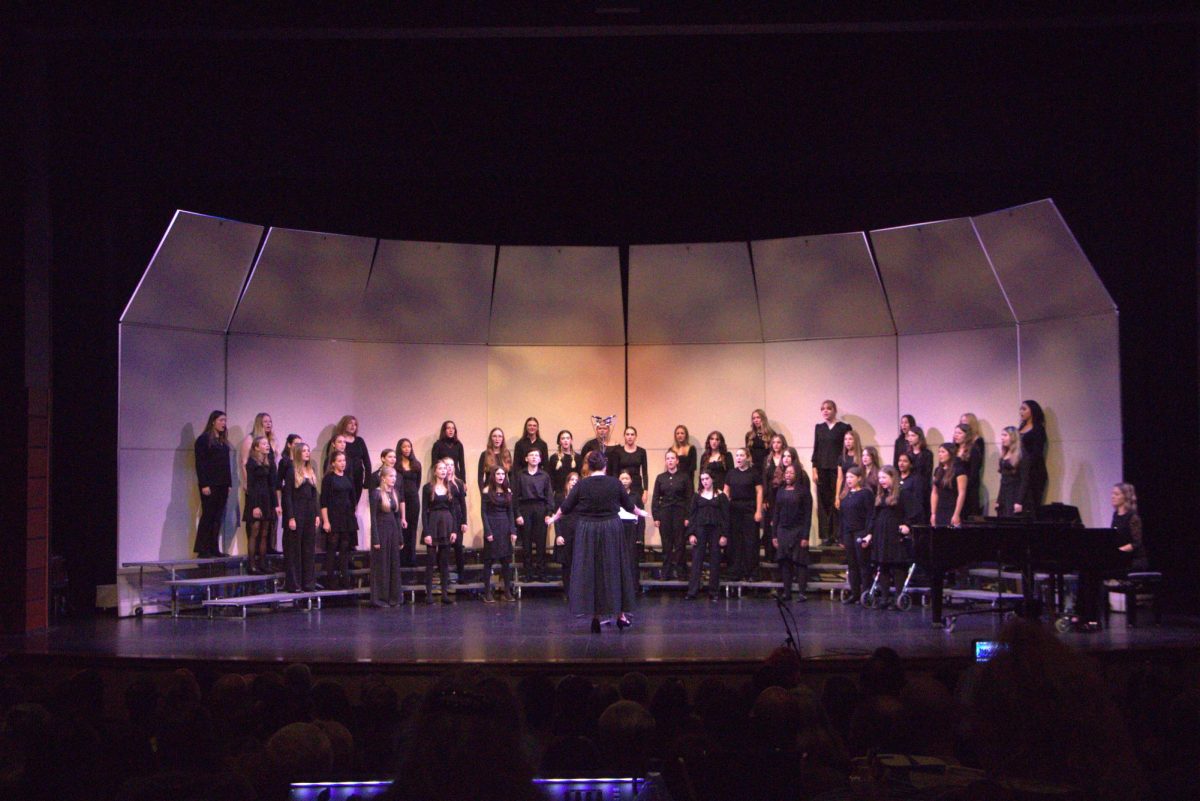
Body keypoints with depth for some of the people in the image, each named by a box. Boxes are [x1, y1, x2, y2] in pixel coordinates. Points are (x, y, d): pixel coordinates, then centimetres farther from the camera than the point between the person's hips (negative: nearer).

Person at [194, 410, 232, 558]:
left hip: (222, 485, 6)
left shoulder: (223, 441, 16)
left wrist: (229, 484, 11)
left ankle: (214, 548, 7)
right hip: (209, 485, -6)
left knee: (218, 517, 5)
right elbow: (200, 464, -9)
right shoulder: (204, 440, -4)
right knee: (207, 515, -6)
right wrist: (204, 485, -16)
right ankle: (202, 549, -3)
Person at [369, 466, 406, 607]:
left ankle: (394, 597, 14)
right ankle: (379, 598, 5)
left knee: (394, 564, 7)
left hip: (394, 530, 6)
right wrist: (375, 539, -15)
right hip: (381, 530, -6)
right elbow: (373, 517, -11)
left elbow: (397, 516, 13)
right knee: (381, 565, -1)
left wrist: (401, 538, 11)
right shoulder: (376, 493, -9)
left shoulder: (395, 493, 10)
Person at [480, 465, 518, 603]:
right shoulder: (487, 491, -4)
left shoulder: (508, 492, 9)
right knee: (489, 560, 0)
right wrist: (488, 532, -13)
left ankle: (507, 591, 7)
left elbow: (510, 512, 9)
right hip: (492, 527, -4)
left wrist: (513, 531, 1)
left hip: (505, 527, 4)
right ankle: (487, 592, 2)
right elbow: (484, 513, -6)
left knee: (506, 560, 3)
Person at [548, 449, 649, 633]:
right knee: (614, 569, 9)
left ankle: (595, 616, 6)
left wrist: (555, 518, 21)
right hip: (611, 529, 0)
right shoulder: (614, 483, -3)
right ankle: (620, 614, 13)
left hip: (587, 530, 0)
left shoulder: (582, 485, -6)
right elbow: (629, 505, 9)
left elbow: (566, 507, 0)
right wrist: (639, 512, 30)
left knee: (589, 571, 6)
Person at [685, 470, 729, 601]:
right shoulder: (697, 496, 9)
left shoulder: (721, 496, 5)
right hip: (700, 530, 1)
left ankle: (713, 592, 6)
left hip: (716, 530, -1)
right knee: (696, 560, -5)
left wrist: (724, 535, -5)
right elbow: (691, 515, 6)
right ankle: (692, 591, -9)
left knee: (715, 561, 1)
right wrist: (691, 533, -4)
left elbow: (726, 516, 3)